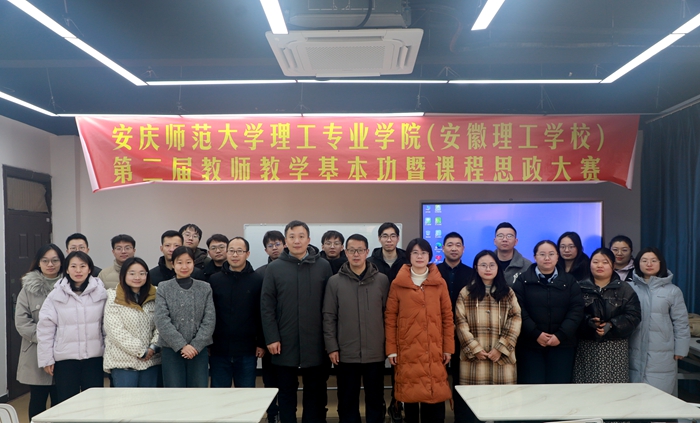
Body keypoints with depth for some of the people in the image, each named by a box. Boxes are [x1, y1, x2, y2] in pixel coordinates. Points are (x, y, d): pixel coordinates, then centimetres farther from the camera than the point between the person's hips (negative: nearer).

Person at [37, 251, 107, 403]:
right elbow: (45, 328, -1)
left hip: (94, 357, 1)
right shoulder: (56, 295, -3)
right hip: (65, 358, 0)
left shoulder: (101, 293, -1)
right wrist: (46, 359, -2)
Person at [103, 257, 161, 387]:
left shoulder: (154, 297, 8)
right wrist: (140, 351, -11)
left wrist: (154, 347, -10)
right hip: (123, 361, -3)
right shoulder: (114, 299, -3)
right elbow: (115, 331, -11)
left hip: (151, 360, 3)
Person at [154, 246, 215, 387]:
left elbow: (210, 320, -1)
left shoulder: (205, 288, 5)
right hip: (171, 349, -1)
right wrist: (181, 345, -14)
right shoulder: (163, 288, 0)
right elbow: (162, 321, -8)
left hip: (199, 349, 1)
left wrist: (196, 345, -12)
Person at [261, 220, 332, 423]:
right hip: (285, 343, 0)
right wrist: (271, 338, -7)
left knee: (315, 391, 10)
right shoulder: (274, 268, 1)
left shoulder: (323, 266, 1)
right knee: (286, 391, 11)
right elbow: (266, 306, -1)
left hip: (315, 343, 0)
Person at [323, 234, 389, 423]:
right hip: (346, 353, 0)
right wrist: (332, 347, -4)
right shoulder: (335, 282, 0)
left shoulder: (382, 280, 2)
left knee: (375, 400, 11)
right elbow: (329, 317, 0)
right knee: (347, 401, 11)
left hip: (375, 353, 1)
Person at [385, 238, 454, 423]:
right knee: (410, 396, 4)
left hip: (434, 351, 1)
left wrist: (448, 348, 2)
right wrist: (391, 349, -3)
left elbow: (447, 317, 6)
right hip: (407, 350, -1)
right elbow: (390, 318, 1)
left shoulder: (440, 283, 5)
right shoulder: (398, 284, 1)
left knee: (435, 397, 0)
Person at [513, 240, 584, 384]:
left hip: (561, 344, 2)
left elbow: (577, 309, 0)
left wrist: (561, 335, -12)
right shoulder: (523, 280, 4)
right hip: (530, 344, -1)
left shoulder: (569, 281, 10)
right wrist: (536, 334, -16)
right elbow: (518, 309, -5)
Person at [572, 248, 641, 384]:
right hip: (586, 347, 0)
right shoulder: (580, 287, 6)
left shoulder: (625, 289, 8)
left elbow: (634, 315, -2)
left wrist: (612, 325, -15)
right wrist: (589, 321, -21)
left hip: (615, 348, 0)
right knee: (586, 388, -1)